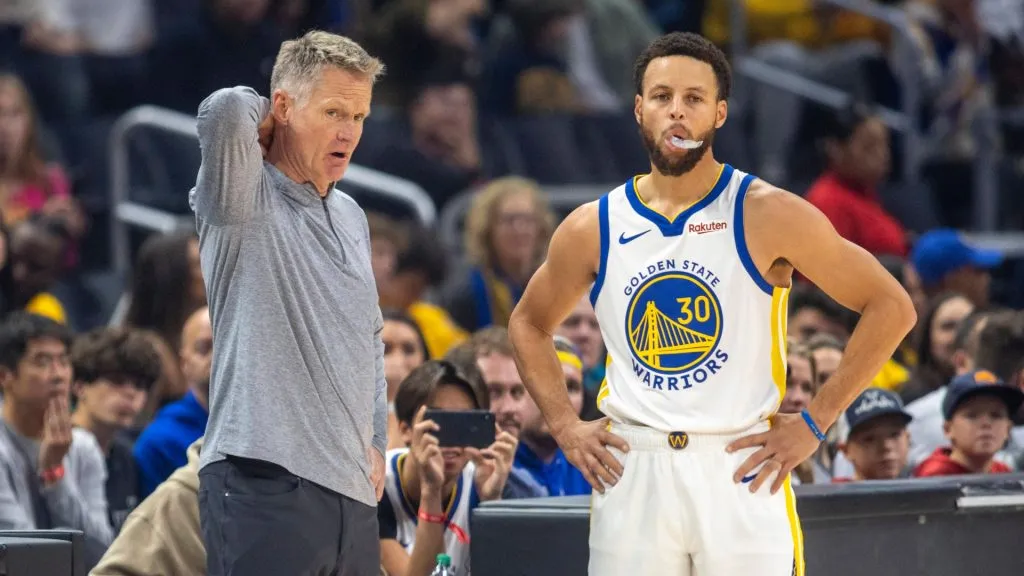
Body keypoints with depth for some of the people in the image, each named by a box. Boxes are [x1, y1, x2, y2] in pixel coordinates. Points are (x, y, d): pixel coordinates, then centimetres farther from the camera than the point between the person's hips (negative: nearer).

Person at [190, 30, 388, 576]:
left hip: (351, 488, 7)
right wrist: (265, 124, -1)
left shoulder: (351, 218, 19)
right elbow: (226, 110, -24)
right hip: (265, 485, -7)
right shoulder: (244, 202, -4)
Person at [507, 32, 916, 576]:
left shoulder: (769, 216, -4)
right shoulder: (592, 229, 6)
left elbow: (891, 307, -1)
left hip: (742, 470, -3)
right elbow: (529, 324, 24)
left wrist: (813, 423, -5)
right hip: (630, 474, 3)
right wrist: (564, 425, 10)